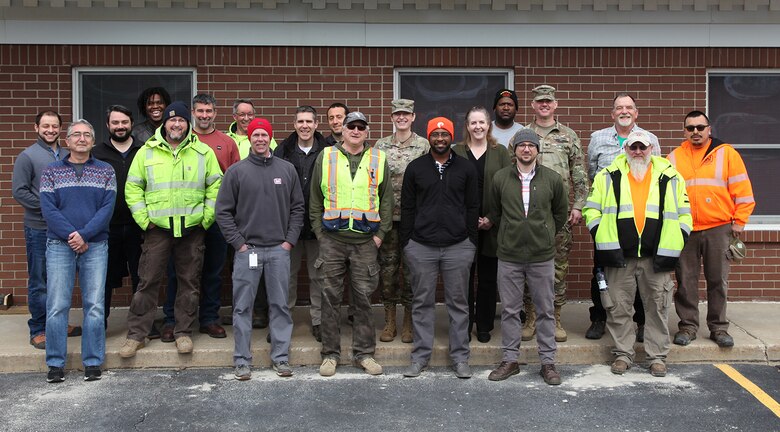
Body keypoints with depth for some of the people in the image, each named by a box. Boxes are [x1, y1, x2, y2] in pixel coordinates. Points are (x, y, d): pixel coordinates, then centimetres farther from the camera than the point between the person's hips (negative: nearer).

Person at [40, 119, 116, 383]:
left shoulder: (105, 171, 8)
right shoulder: (51, 172, 8)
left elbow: (107, 208, -2)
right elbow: (48, 209, -1)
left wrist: (84, 235, -13)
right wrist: (70, 236, -12)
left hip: (95, 246, 0)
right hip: (59, 245, 0)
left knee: (94, 306, 1)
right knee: (57, 306, 0)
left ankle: (92, 362, 9)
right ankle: (55, 363, 9)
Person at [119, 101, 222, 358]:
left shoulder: (204, 152, 5)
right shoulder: (147, 151, 5)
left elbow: (215, 187, 7)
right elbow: (132, 188, 7)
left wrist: (206, 219, 0)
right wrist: (144, 219, -1)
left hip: (192, 229, 1)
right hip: (157, 228, -1)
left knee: (189, 282, 8)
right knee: (148, 281, 1)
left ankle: (183, 332, 20)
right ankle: (136, 334, 11)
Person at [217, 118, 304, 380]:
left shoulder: (287, 169, 7)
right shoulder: (237, 171, 1)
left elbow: (297, 207, 10)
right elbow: (223, 211, 1)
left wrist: (290, 240, 1)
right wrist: (238, 243, -5)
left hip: (279, 250, 2)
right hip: (247, 249, -1)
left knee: (280, 305, 7)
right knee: (242, 307, 3)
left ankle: (281, 357, 16)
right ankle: (242, 360, 13)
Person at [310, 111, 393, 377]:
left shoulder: (378, 159, 7)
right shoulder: (326, 157, 6)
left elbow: (386, 199, 10)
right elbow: (315, 199, 9)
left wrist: (380, 233, 3)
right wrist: (319, 232, 3)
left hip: (365, 241, 0)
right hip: (332, 239, 0)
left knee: (363, 297, 5)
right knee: (331, 297, 5)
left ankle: (364, 353, 17)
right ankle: (330, 353, 16)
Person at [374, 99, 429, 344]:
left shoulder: (424, 146, 1)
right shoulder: (380, 146, 8)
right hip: (387, 215, 2)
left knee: (411, 270, 4)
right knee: (387, 269, 6)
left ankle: (408, 323, 16)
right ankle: (389, 322, 17)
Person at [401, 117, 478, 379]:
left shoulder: (466, 168, 6)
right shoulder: (415, 168, 6)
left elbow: (473, 207, 7)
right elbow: (407, 208, 6)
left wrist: (471, 242, 2)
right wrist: (406, 243, 3)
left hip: (458, 247, 0)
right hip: (421, 246, 0)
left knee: (458, 303, 6)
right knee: (422, 303, 6)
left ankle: (460, 357, 16)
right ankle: (420, 356, 16)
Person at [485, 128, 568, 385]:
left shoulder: (552, 179, -1)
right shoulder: (501, 178, 0)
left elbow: (561, 212, 13)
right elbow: (494, 212, 12)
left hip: (542, 256, 0)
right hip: (509, 255, 0)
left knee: (545, 310, 7)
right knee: (510, 310, 8)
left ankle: (548, 362, 17)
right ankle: (510, 360, 19)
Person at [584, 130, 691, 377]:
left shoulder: (670, 177, 8)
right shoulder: (608, 176, 6)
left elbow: (684, 214, 9)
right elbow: (592, 210, 4)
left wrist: (671, 249, -1)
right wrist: (605, 243, -6)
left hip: (656, 257, 0)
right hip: (619, 256, 0)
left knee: (658, 307, 6)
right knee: (619, 308, 5)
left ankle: (657, 356, 18)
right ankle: (623, 354, 18)